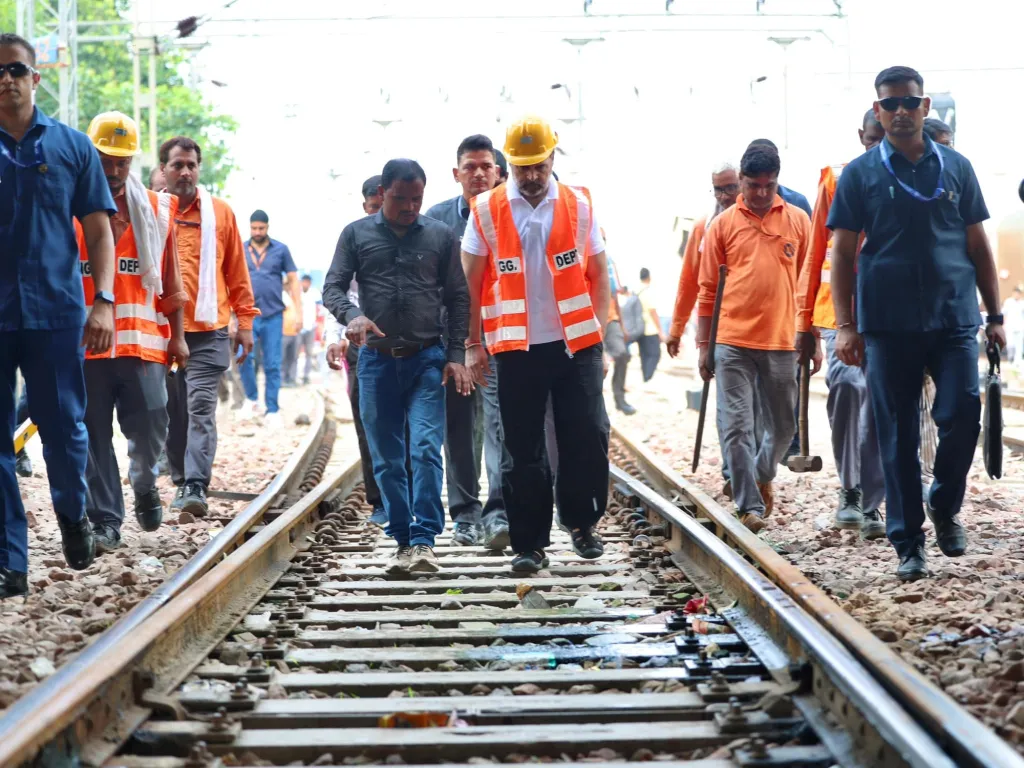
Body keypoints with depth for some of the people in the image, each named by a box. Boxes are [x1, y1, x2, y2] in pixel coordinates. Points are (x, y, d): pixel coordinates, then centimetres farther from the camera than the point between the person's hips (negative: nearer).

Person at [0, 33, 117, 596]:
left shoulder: (72, 146, 6)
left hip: (56, 311, 0)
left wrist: (103, 301, -4)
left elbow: (99, 231, 7)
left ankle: (72, 514, 34)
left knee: (65, 430, 5)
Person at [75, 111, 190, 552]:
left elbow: (170, 280, 13)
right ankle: (106, 520, 11)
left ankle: (144, 485, 32)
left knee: (150, 428, 1)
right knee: (95, 436, 2)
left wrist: (177, 335, 11)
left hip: (143, 341, 2)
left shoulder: (157, 210, 9)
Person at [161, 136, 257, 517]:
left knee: (201, 408, -10)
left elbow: (236, 272, 9)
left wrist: (244, 321, 7)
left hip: (208, 331, -2)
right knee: (173, 412, 9)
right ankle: (182, 482, 21)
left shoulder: (220, 213, 5)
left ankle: (196, 487, -16)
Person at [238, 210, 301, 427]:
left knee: (272, 365, 1)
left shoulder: (281, 250, 4)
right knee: (243, 356, -16)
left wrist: (298, 311, 0)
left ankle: (272, 411, 7)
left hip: (273, 314, 0)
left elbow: (293, 280, 7)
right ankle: (251, 398, 6)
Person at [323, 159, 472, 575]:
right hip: (376, 359, 1)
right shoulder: (356, 234, 7)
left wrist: (456, 356, 0)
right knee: (387, 459, 5)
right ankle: (402, 540, 14)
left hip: (427, 359, -1)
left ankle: (424, 540, -13)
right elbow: (333, 287, 3)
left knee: (426, 450, -14)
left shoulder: (441, 236, 7)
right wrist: (352, 315, -19)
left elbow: (457, 299, 9)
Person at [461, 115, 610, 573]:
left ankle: (582, 523, 20)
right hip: (516, 348, -1)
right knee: (523, 450, 2)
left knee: (588, 436, -2)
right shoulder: (486, 209, 2)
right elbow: (471, 282, 5)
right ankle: (529, 544, 11)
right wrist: (473, 344, 1)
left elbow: (598, 274, 9)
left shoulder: (578, 205, 5)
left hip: (576, 345, 1)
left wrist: (599, 337, 3)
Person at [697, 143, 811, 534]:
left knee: (782, 426, 13)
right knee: (737, 427, -6)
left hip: (781, 341, 1)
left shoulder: (799, 221, 7)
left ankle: (763, 475, 40)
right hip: (732, 341, -1)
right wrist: (703, 346, 5)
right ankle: (749, 505, -1)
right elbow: (708, 289, 8)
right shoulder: (723, 225, 4)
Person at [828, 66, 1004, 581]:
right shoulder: (860, 175, 5)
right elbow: (843, 254, 3)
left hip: (954, 319, 1)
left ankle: (945, 506, 18)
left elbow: (978, 246, 13)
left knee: (962, 415, -10)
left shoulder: (956, 168, 10)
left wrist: (994, 315, 8)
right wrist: (844, 325, -5)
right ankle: (908, 545, 12)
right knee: (897, 436, 2)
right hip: (888, 324, -1)